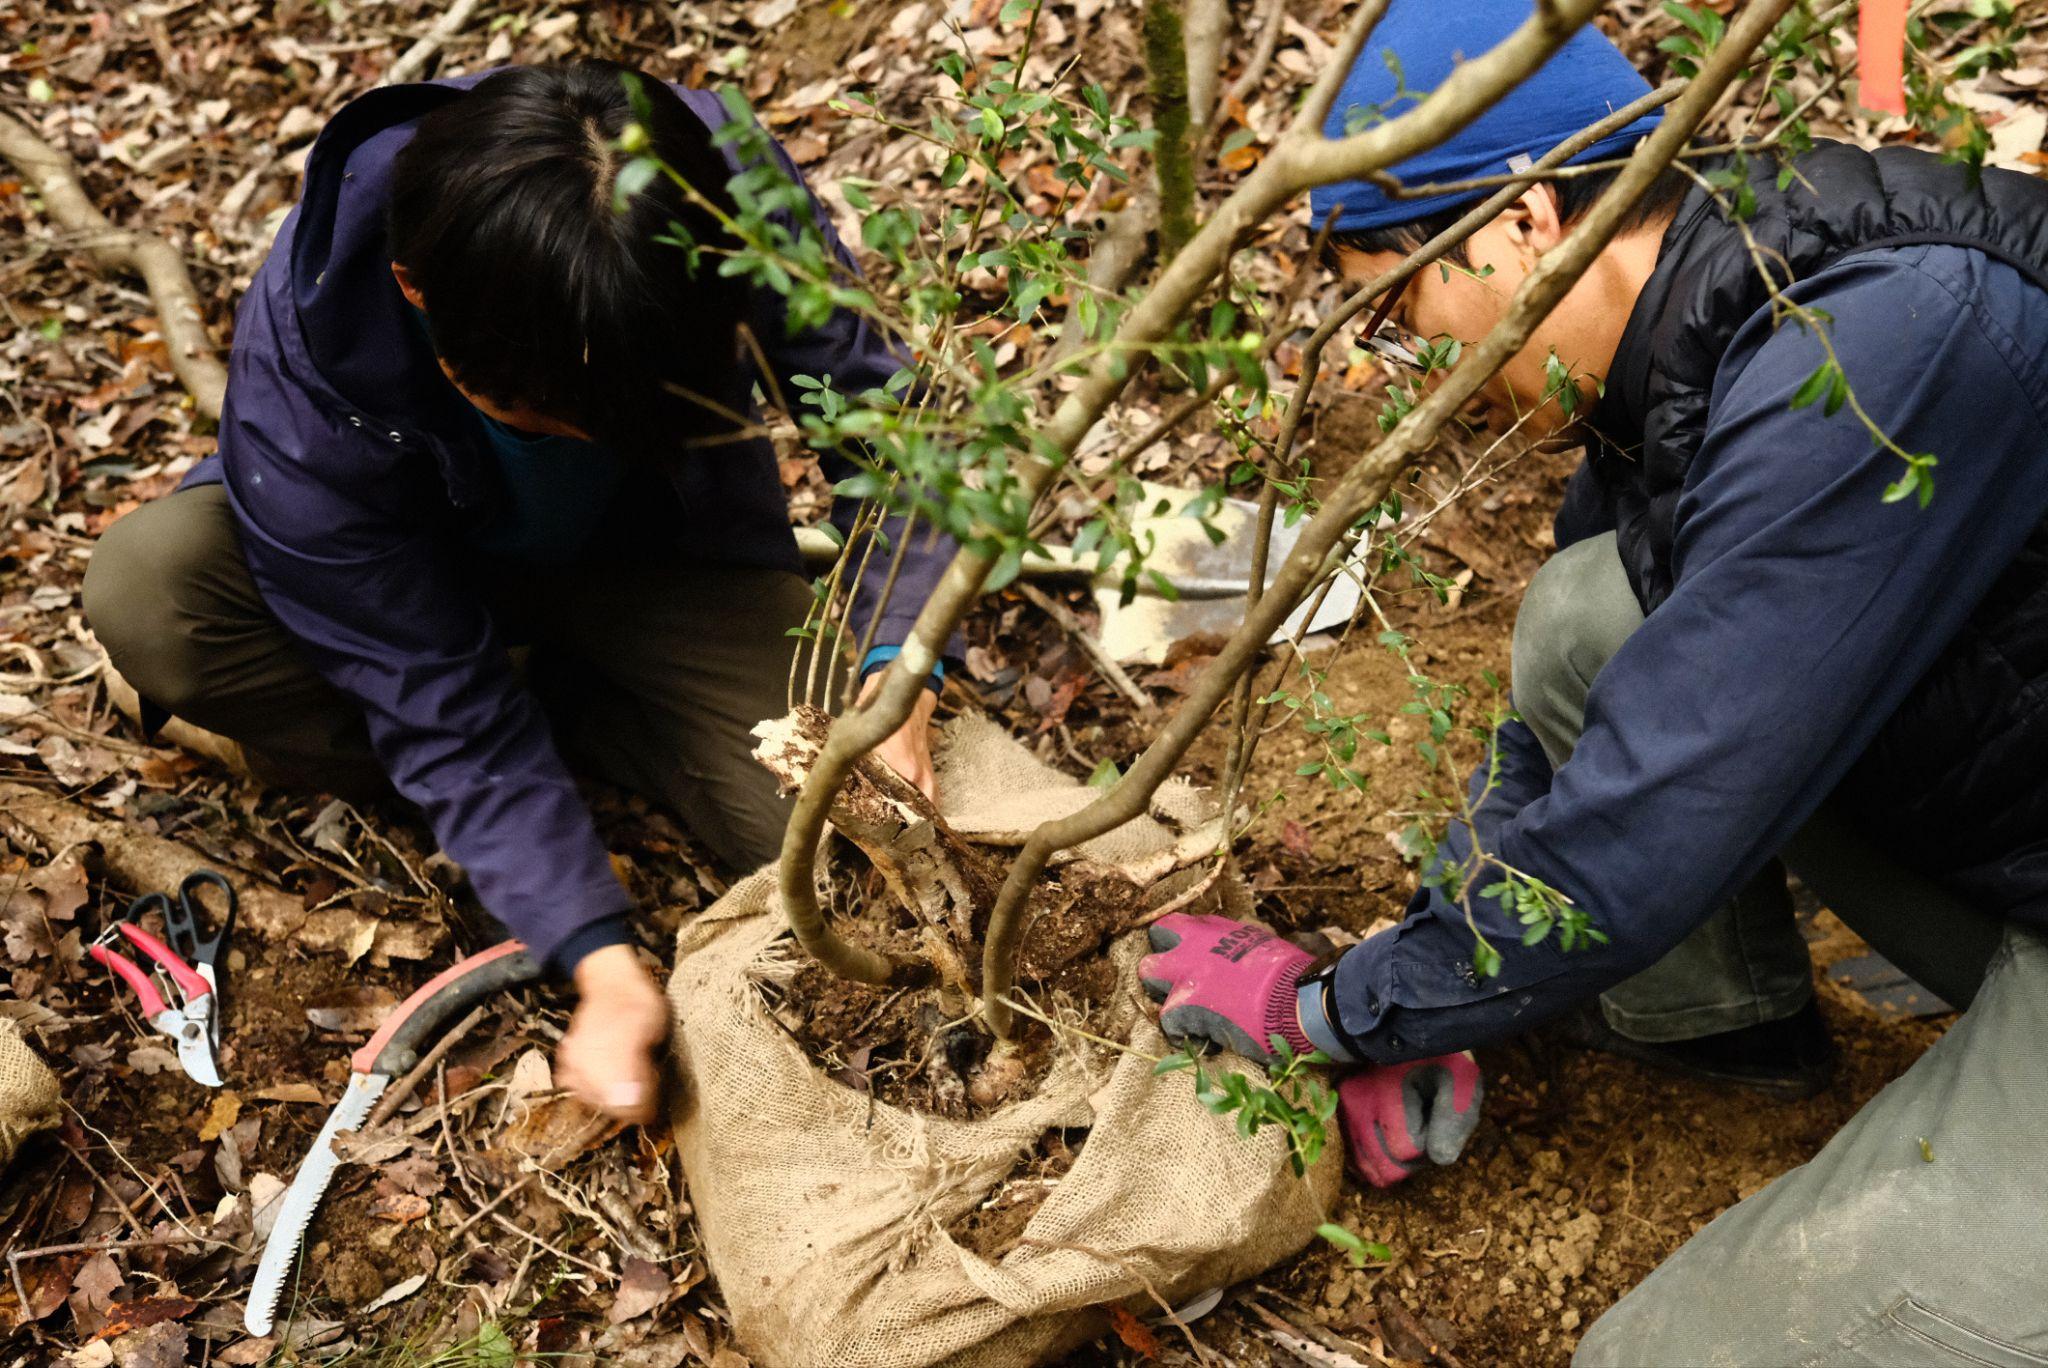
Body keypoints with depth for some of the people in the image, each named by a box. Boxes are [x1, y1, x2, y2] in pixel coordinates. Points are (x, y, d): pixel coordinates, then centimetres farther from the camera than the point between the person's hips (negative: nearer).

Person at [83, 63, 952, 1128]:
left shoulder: (721, 183, -32)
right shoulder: (299, 372, -35)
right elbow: (444, 708, -28)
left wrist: (894, 668, -28)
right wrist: (601, 960, -35)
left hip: (661, 559, 1)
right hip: (420, 561, -1)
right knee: (146, 592, -30)